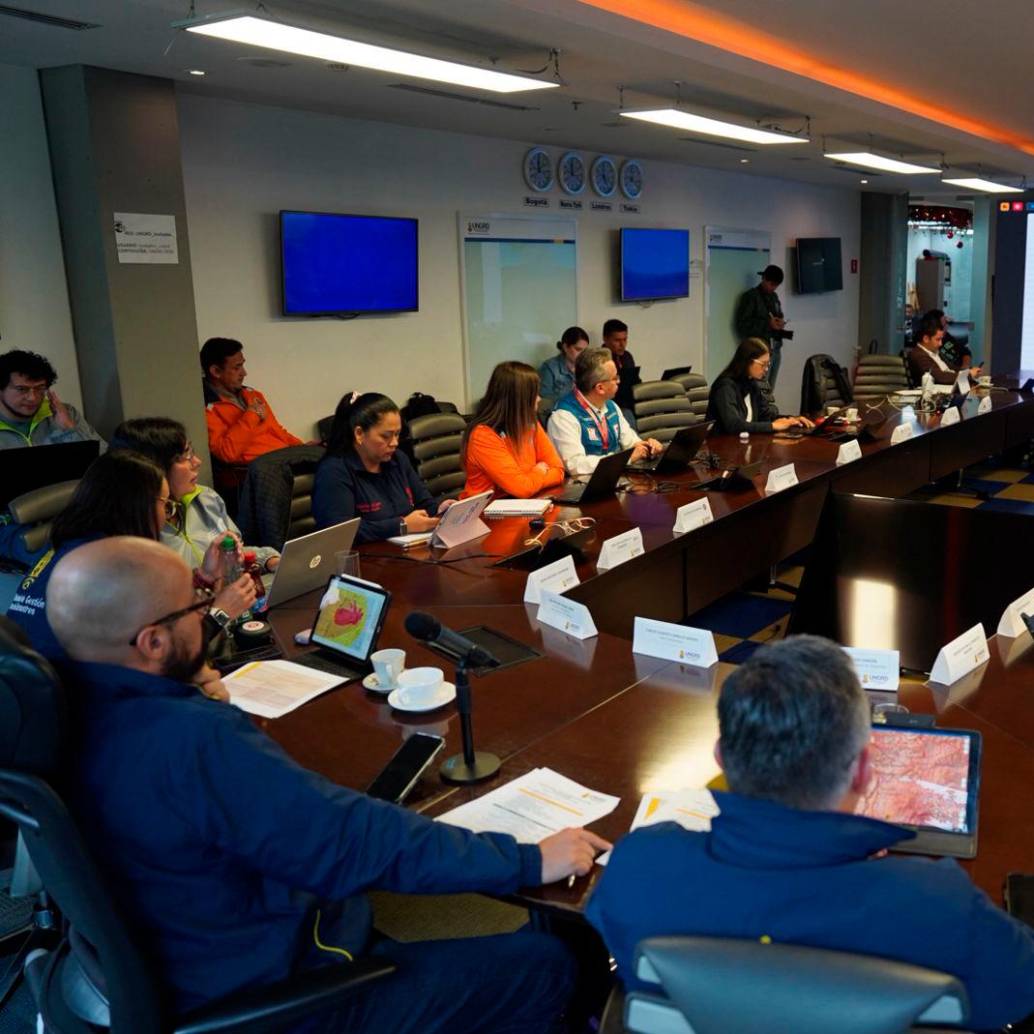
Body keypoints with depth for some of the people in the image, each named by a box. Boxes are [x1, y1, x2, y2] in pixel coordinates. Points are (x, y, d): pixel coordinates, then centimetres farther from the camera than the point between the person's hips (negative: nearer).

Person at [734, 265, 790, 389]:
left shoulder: (774, 297, 14)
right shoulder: (750, 296, -5)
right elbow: (741, 323, -11)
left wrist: (781, 322, 0)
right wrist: (768, 324, -17)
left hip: (776, 349, 6)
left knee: (770, 389, 3)